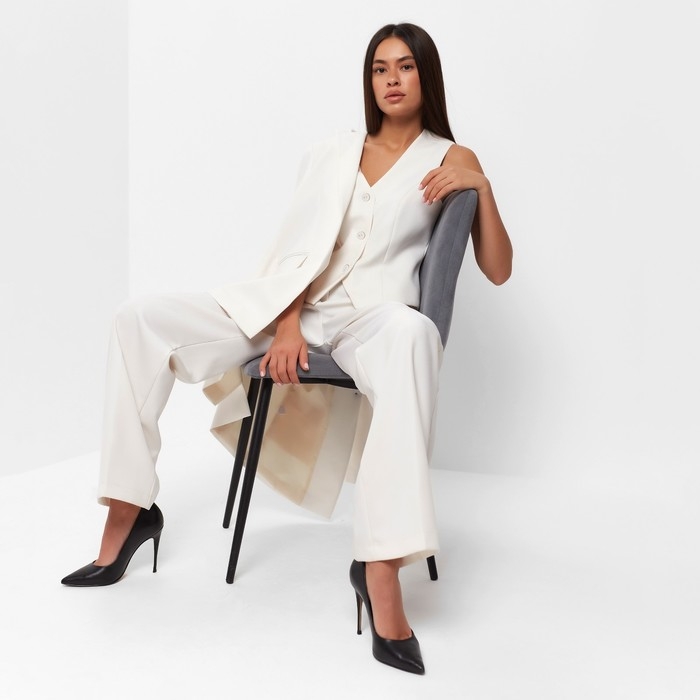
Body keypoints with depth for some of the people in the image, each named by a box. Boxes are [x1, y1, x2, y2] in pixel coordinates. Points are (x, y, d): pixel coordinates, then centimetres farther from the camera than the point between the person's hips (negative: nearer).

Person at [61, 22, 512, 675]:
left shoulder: (450, 159, 13)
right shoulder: (331, 151, 20)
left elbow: (498, 270, 7)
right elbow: (300, 245, 7)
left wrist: (481, 186, -7)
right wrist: (287, 322, -11)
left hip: (372, 314, -3)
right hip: (290, 305, 4)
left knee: (412, 332, -42)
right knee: (142, 318, -13)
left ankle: (381, 564, -45)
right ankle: (129, 509, -7)